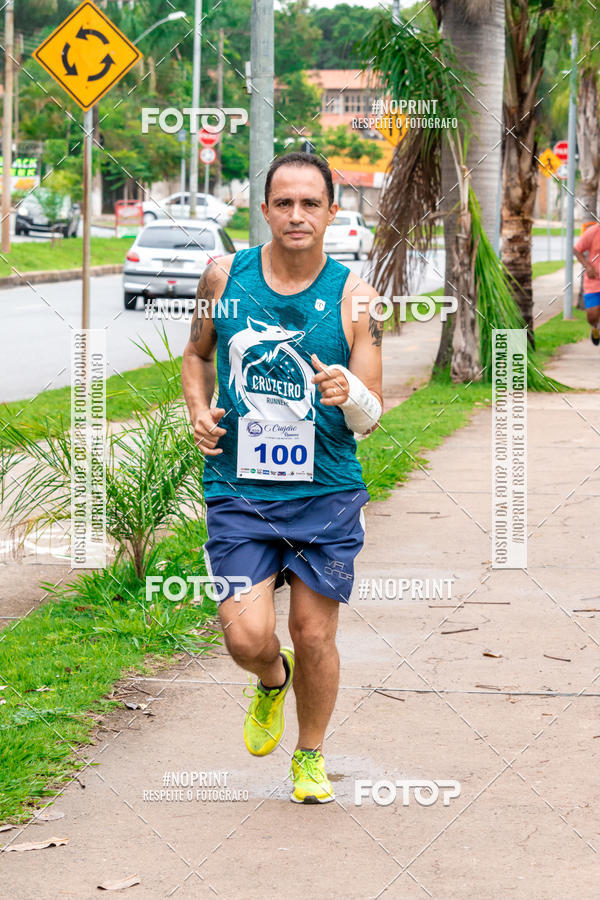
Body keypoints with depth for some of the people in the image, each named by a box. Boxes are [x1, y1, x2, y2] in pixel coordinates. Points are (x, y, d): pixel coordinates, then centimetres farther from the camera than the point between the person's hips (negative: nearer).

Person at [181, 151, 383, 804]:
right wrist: (198, 410, 0)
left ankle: (310, 755, 31)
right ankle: (272, 680, 27)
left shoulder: (353, 296, -4)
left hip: (327, 495, 0)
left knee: (315, 637, 5)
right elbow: (196, 352, 19)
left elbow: (370, 418, -2)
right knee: (246, 639, -10)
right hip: (238, 491, 0)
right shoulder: (225, 277, -1)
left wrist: (351, 394, -25)